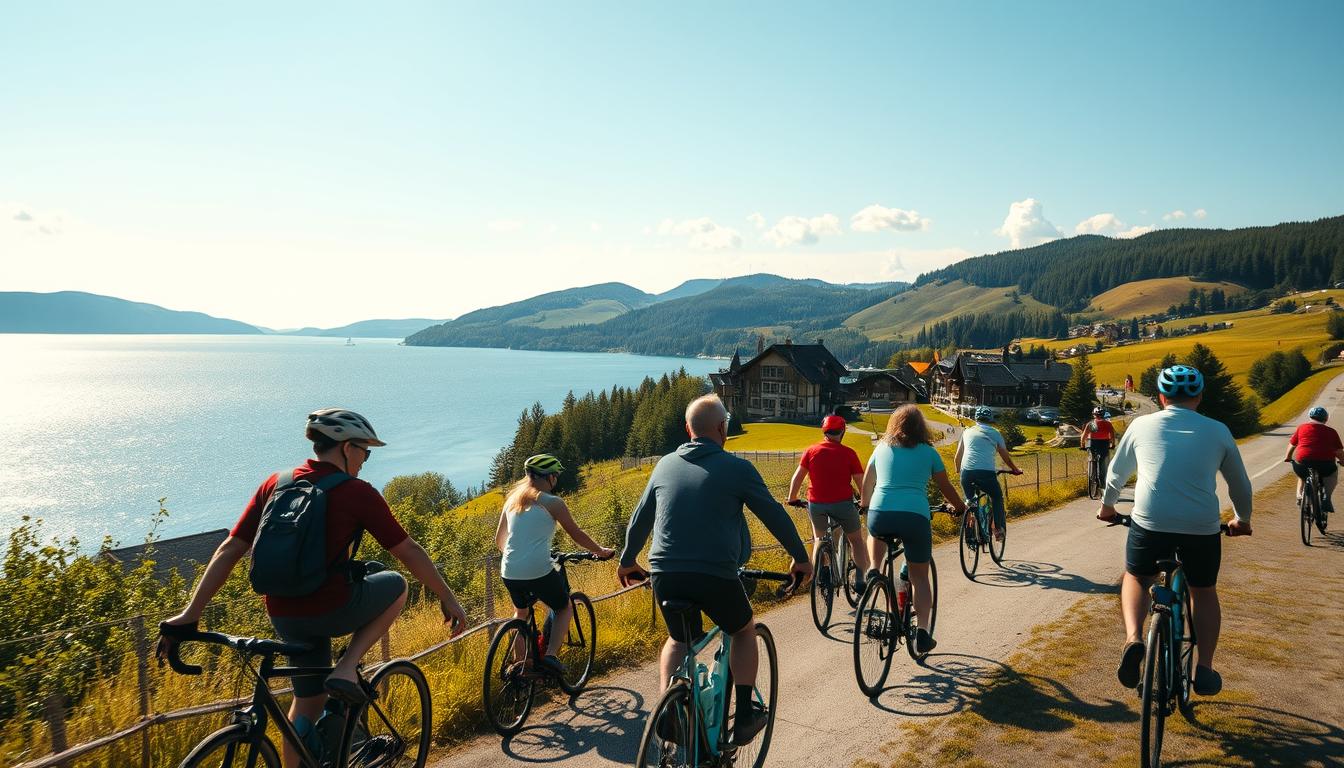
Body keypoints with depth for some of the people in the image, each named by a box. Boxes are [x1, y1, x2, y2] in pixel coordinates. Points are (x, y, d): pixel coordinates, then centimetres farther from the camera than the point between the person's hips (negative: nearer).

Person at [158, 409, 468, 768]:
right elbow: (409, 552, -5)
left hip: (283, 616, 6)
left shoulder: (274, 484, 5)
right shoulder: (358, 493, -9)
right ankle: (346, 669, 7)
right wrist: (448, 599, 5)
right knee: (396, 585, 21)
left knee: (308, 699, 24)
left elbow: (228, 551, 3)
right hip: (334, 610, -6)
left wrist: (191, 613, 6)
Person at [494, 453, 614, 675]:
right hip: (539, 571, -5)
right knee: (565, 608, 20)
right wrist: (601, 551, 21)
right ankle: (551, 654, 1)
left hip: (509, 572, 5)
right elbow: (577, 535, 5)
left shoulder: (512, 499, 14)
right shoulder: (553, 502, -2)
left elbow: (499, 540, 22)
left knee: (521, 611, 33)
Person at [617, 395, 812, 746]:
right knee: (744, 631, 24)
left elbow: (640, 519, 18)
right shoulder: (737, 468, -2)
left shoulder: (665, 465, 10)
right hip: (715, 575, -3)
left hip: (665, 576, 4)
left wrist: (627, 561, 33)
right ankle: (745, 717, 22)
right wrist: (800, 558, 17)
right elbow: (775, 515, 3)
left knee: (679, 639, 29)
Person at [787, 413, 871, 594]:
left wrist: (792, 498, 15)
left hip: (816, 504, 2)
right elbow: (861, 482, -3)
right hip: (843, 503, -2)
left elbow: (797, 477, 1)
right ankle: (860, 579, 13)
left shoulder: (811, 451, 0)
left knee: (819, 538, 25)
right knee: (856, 539, 18)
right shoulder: (849, 453, -5)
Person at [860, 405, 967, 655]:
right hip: (915, 517, -1)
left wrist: (865, 504, 45)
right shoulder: (928, 453, 11)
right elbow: (946, 488, 20)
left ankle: (873, 571, 14)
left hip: (880, 515, 1)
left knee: (875, 532, 37)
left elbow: (867, 484, 26)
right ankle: (922, 631, 4)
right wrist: (961, 507, 38)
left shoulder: (882, 448, 15)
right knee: (920, 577, 13)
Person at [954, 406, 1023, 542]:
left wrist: (958, 470, 42)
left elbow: (957, 458, 24)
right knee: (997, 497, 22)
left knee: (969, 500, 22)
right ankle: (999, 529, 19)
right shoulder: (994, 433, 14)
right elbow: (1006, 457, 23)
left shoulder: (967, 431, 20)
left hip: (967, 473, 2)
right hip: (986, 473, -2)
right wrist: (1016, 470, 40)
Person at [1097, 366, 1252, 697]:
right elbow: (1241, 485, 21)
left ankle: (1133, 638, 0)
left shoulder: (1142, 425, 9)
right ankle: (1204, 670, 22)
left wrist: (1107, 506, 39)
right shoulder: (1218, 431, 10)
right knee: (1204, 592, 24)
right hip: (1203, 527, 1)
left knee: (1136, 577, 23)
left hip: (1150, 523, -1)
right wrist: (1242, 520, 40)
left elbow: (1116, 473, 21)